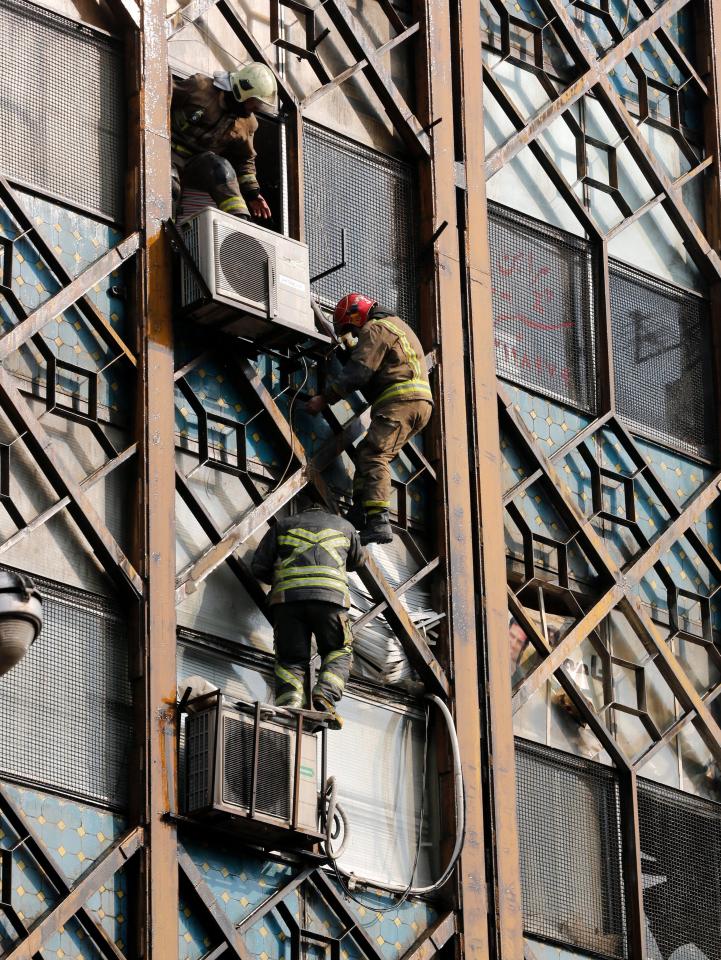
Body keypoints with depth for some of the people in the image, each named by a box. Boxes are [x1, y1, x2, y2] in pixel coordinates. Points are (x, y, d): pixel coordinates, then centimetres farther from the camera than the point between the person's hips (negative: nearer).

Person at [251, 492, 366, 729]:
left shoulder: (283, 525, 23)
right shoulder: (343, 526, 26)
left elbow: (259, 567, 18)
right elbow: (358, 560, 42)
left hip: (287, 596, 1)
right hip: (330, 595, -1)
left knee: (290, 659, 5)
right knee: (339, 652, 14)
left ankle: (288, 705, -20)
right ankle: (325, 694, -14)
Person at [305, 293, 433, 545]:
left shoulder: (374, 329, -1)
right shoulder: (394, 324, 30)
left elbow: (358, 372, -10)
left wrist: (324, 398, -8)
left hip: (401, 401, -10)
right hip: (421, 403, 10)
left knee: (373, 455, -17)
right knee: (367, 452, 11)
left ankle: (378, 522, -30)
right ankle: (361, 511, -1)